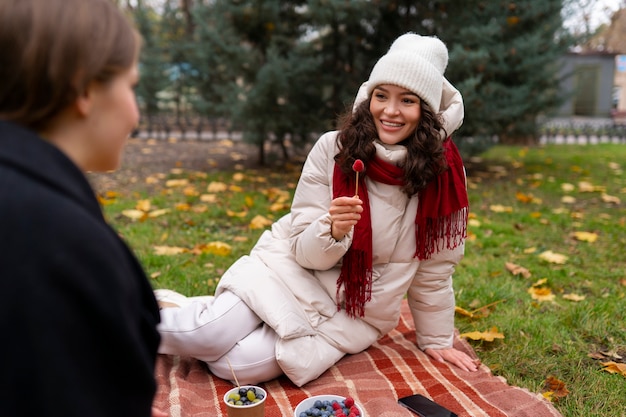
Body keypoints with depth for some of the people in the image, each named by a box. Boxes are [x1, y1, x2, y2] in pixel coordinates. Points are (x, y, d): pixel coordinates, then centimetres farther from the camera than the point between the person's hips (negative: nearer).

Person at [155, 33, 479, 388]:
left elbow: (433, 267, 0)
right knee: (208, 338, -25)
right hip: (296, 269, 0)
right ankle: (161, 311, 10)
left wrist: (435, 339, 7)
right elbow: (305, 251, -10)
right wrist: (332, 230, -32)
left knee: (239, 366, -22)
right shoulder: (333, 149, -13)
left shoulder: (444, 170, -11)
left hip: (355, 312, 0)